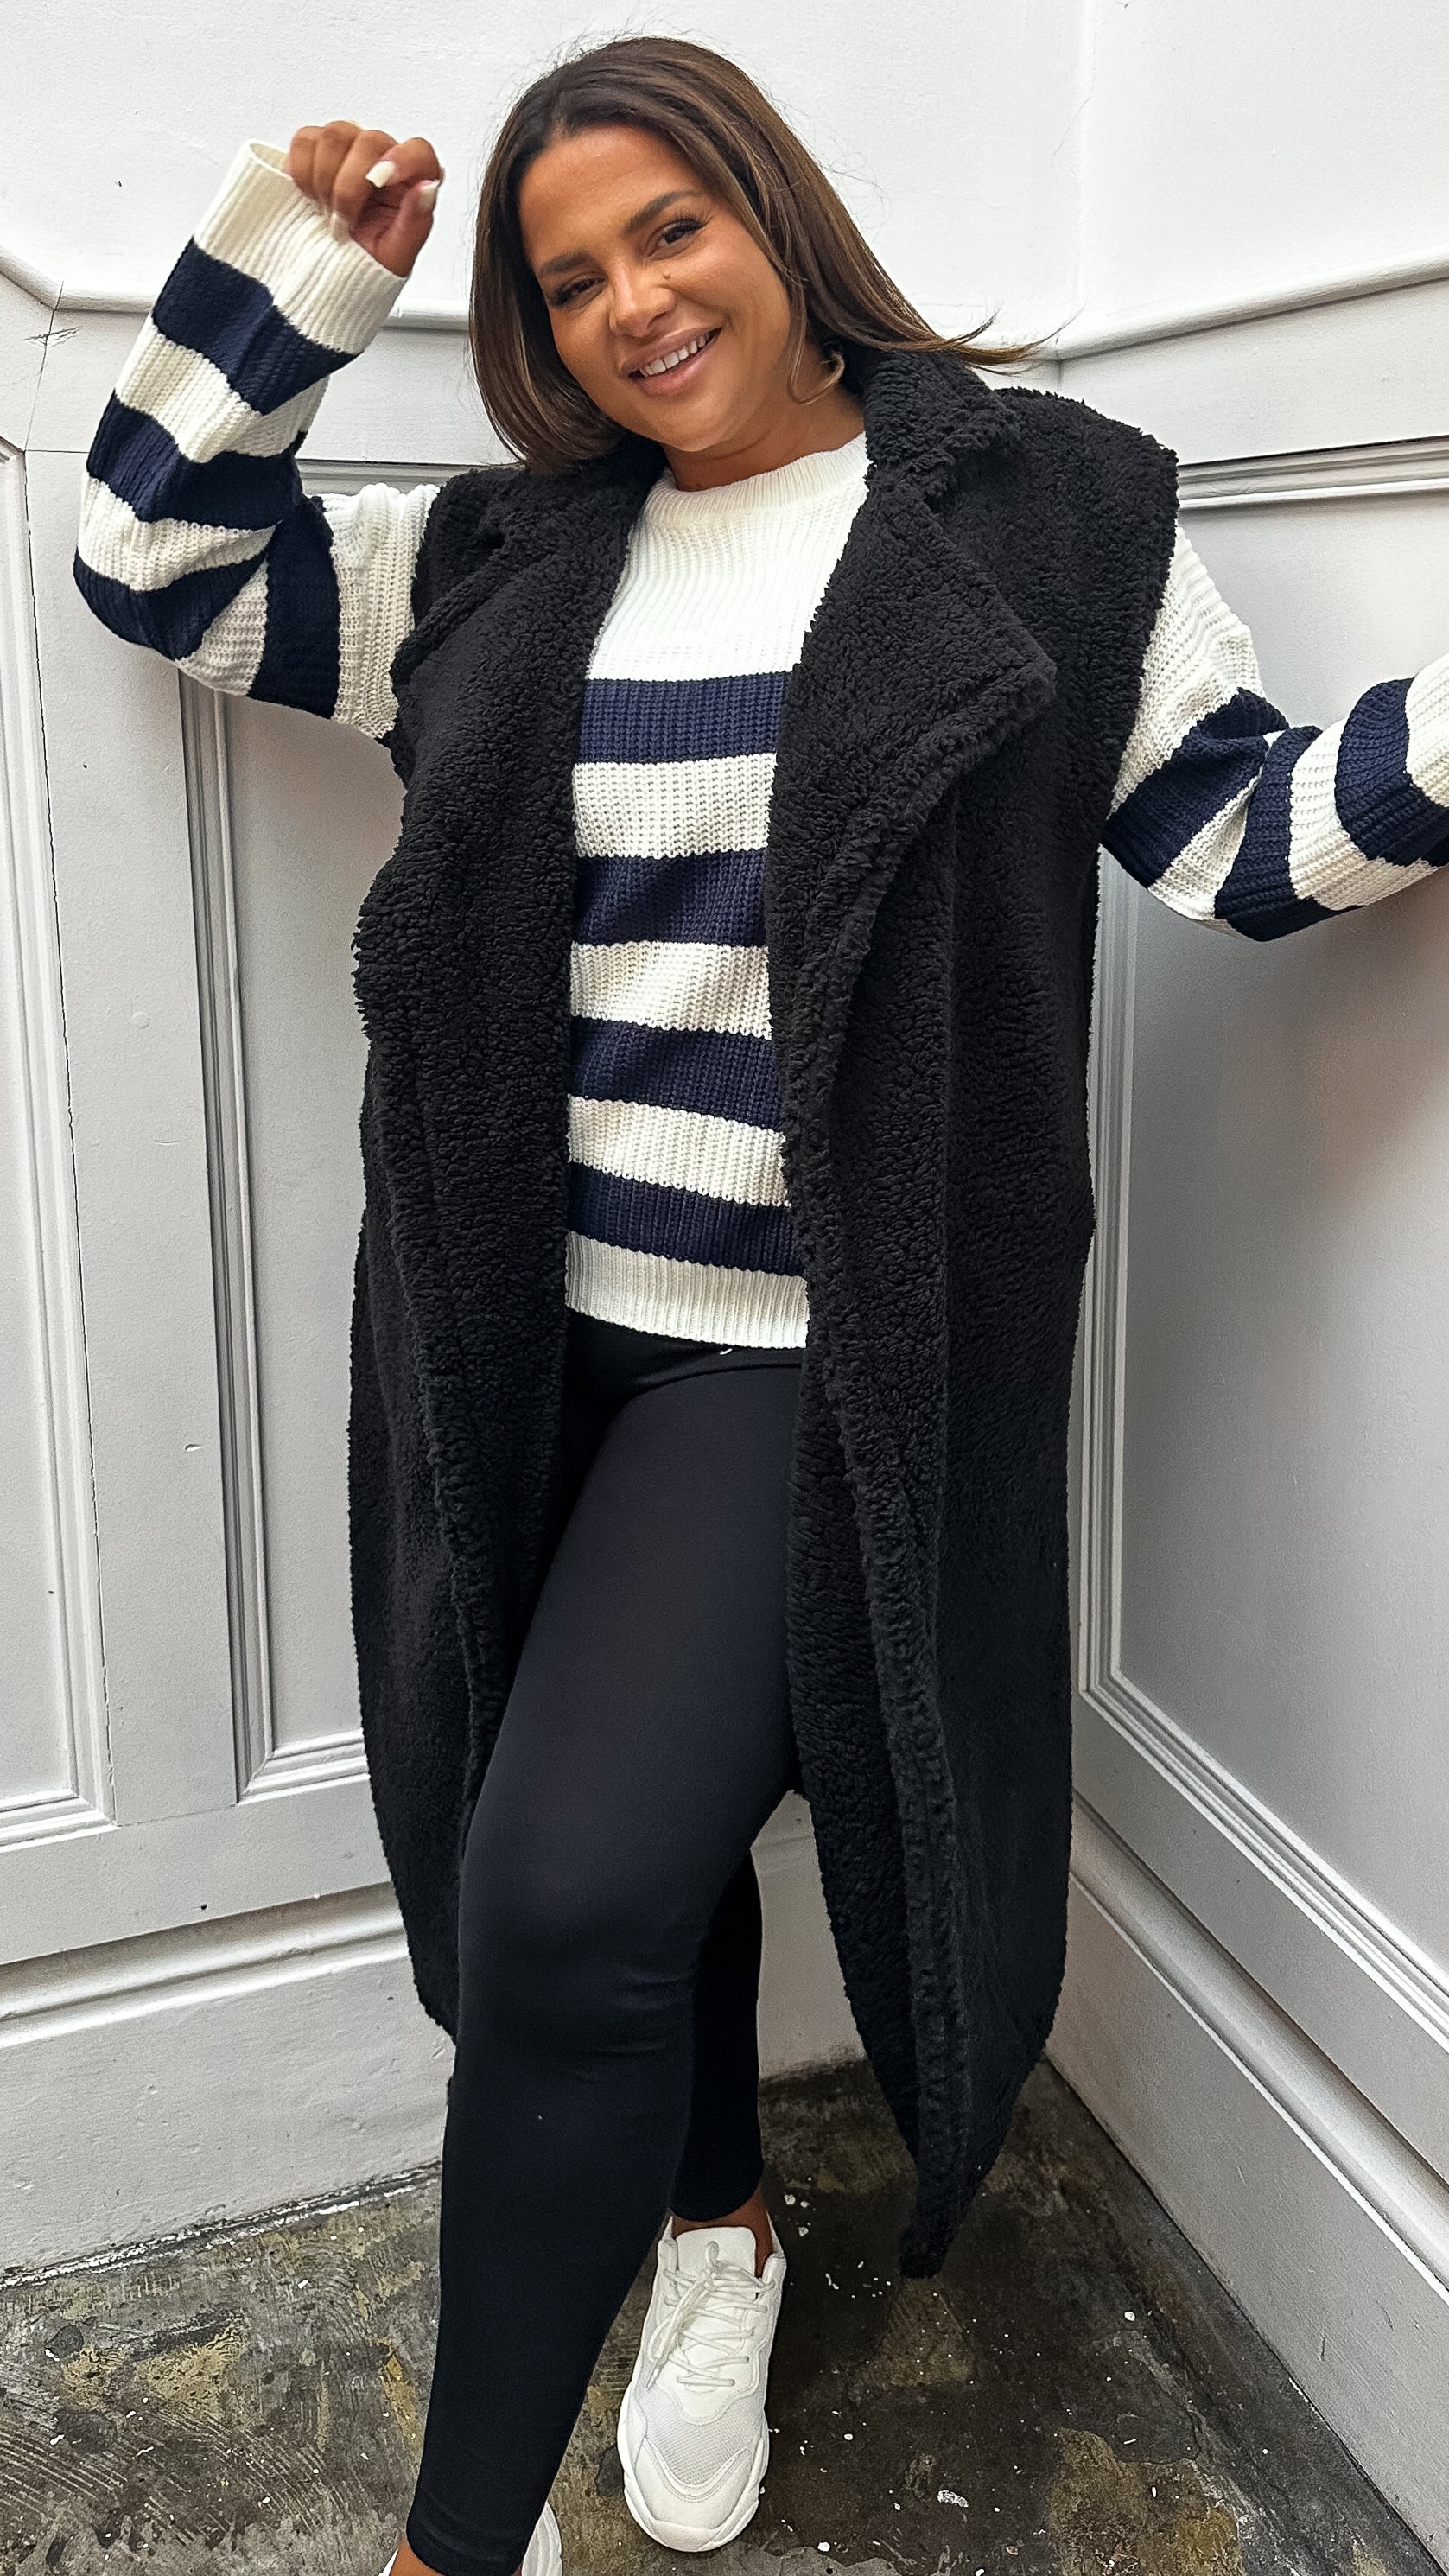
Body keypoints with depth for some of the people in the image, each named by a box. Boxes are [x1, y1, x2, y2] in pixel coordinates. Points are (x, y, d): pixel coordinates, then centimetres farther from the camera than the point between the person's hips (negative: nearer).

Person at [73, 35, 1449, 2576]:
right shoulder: (499, 560, 11)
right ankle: (721, 2222, 47)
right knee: (637, 1829, 18)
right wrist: (284, 272, 8)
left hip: (813, 1348, -5)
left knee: (561, 1908, -15)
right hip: (537, 1331, 5)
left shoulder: (1042, 507, 2)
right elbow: (160, 561, 17)